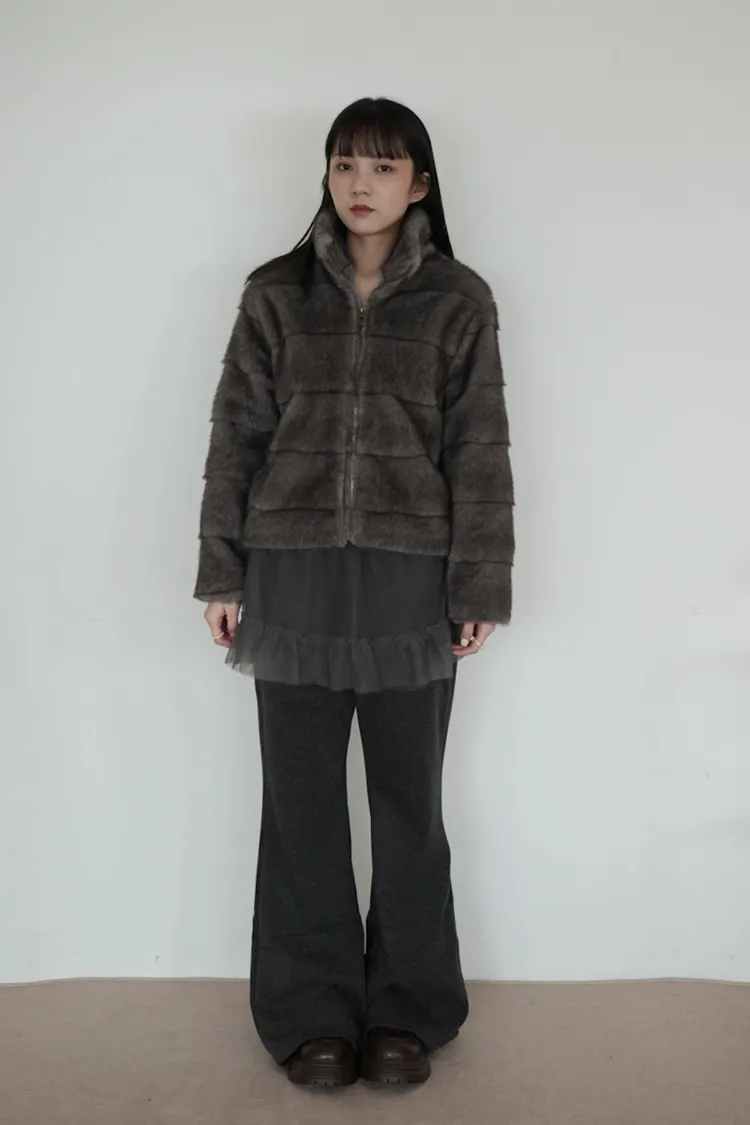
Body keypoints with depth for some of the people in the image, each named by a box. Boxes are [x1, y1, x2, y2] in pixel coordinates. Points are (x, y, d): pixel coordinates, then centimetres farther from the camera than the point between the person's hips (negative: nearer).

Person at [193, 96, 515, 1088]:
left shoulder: (459, 301, 5)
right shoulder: (276, 292, 7)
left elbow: (479, 451, 2)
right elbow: (236, 436, 6)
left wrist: (480, 586, -4)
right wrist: (222, 574, 1)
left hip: (411, 578, -1)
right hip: (292, 571, 1)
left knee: (408, 795, 8)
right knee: (302, 795, 7)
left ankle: (407, 1008, 24)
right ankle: (311, 1011, 23)